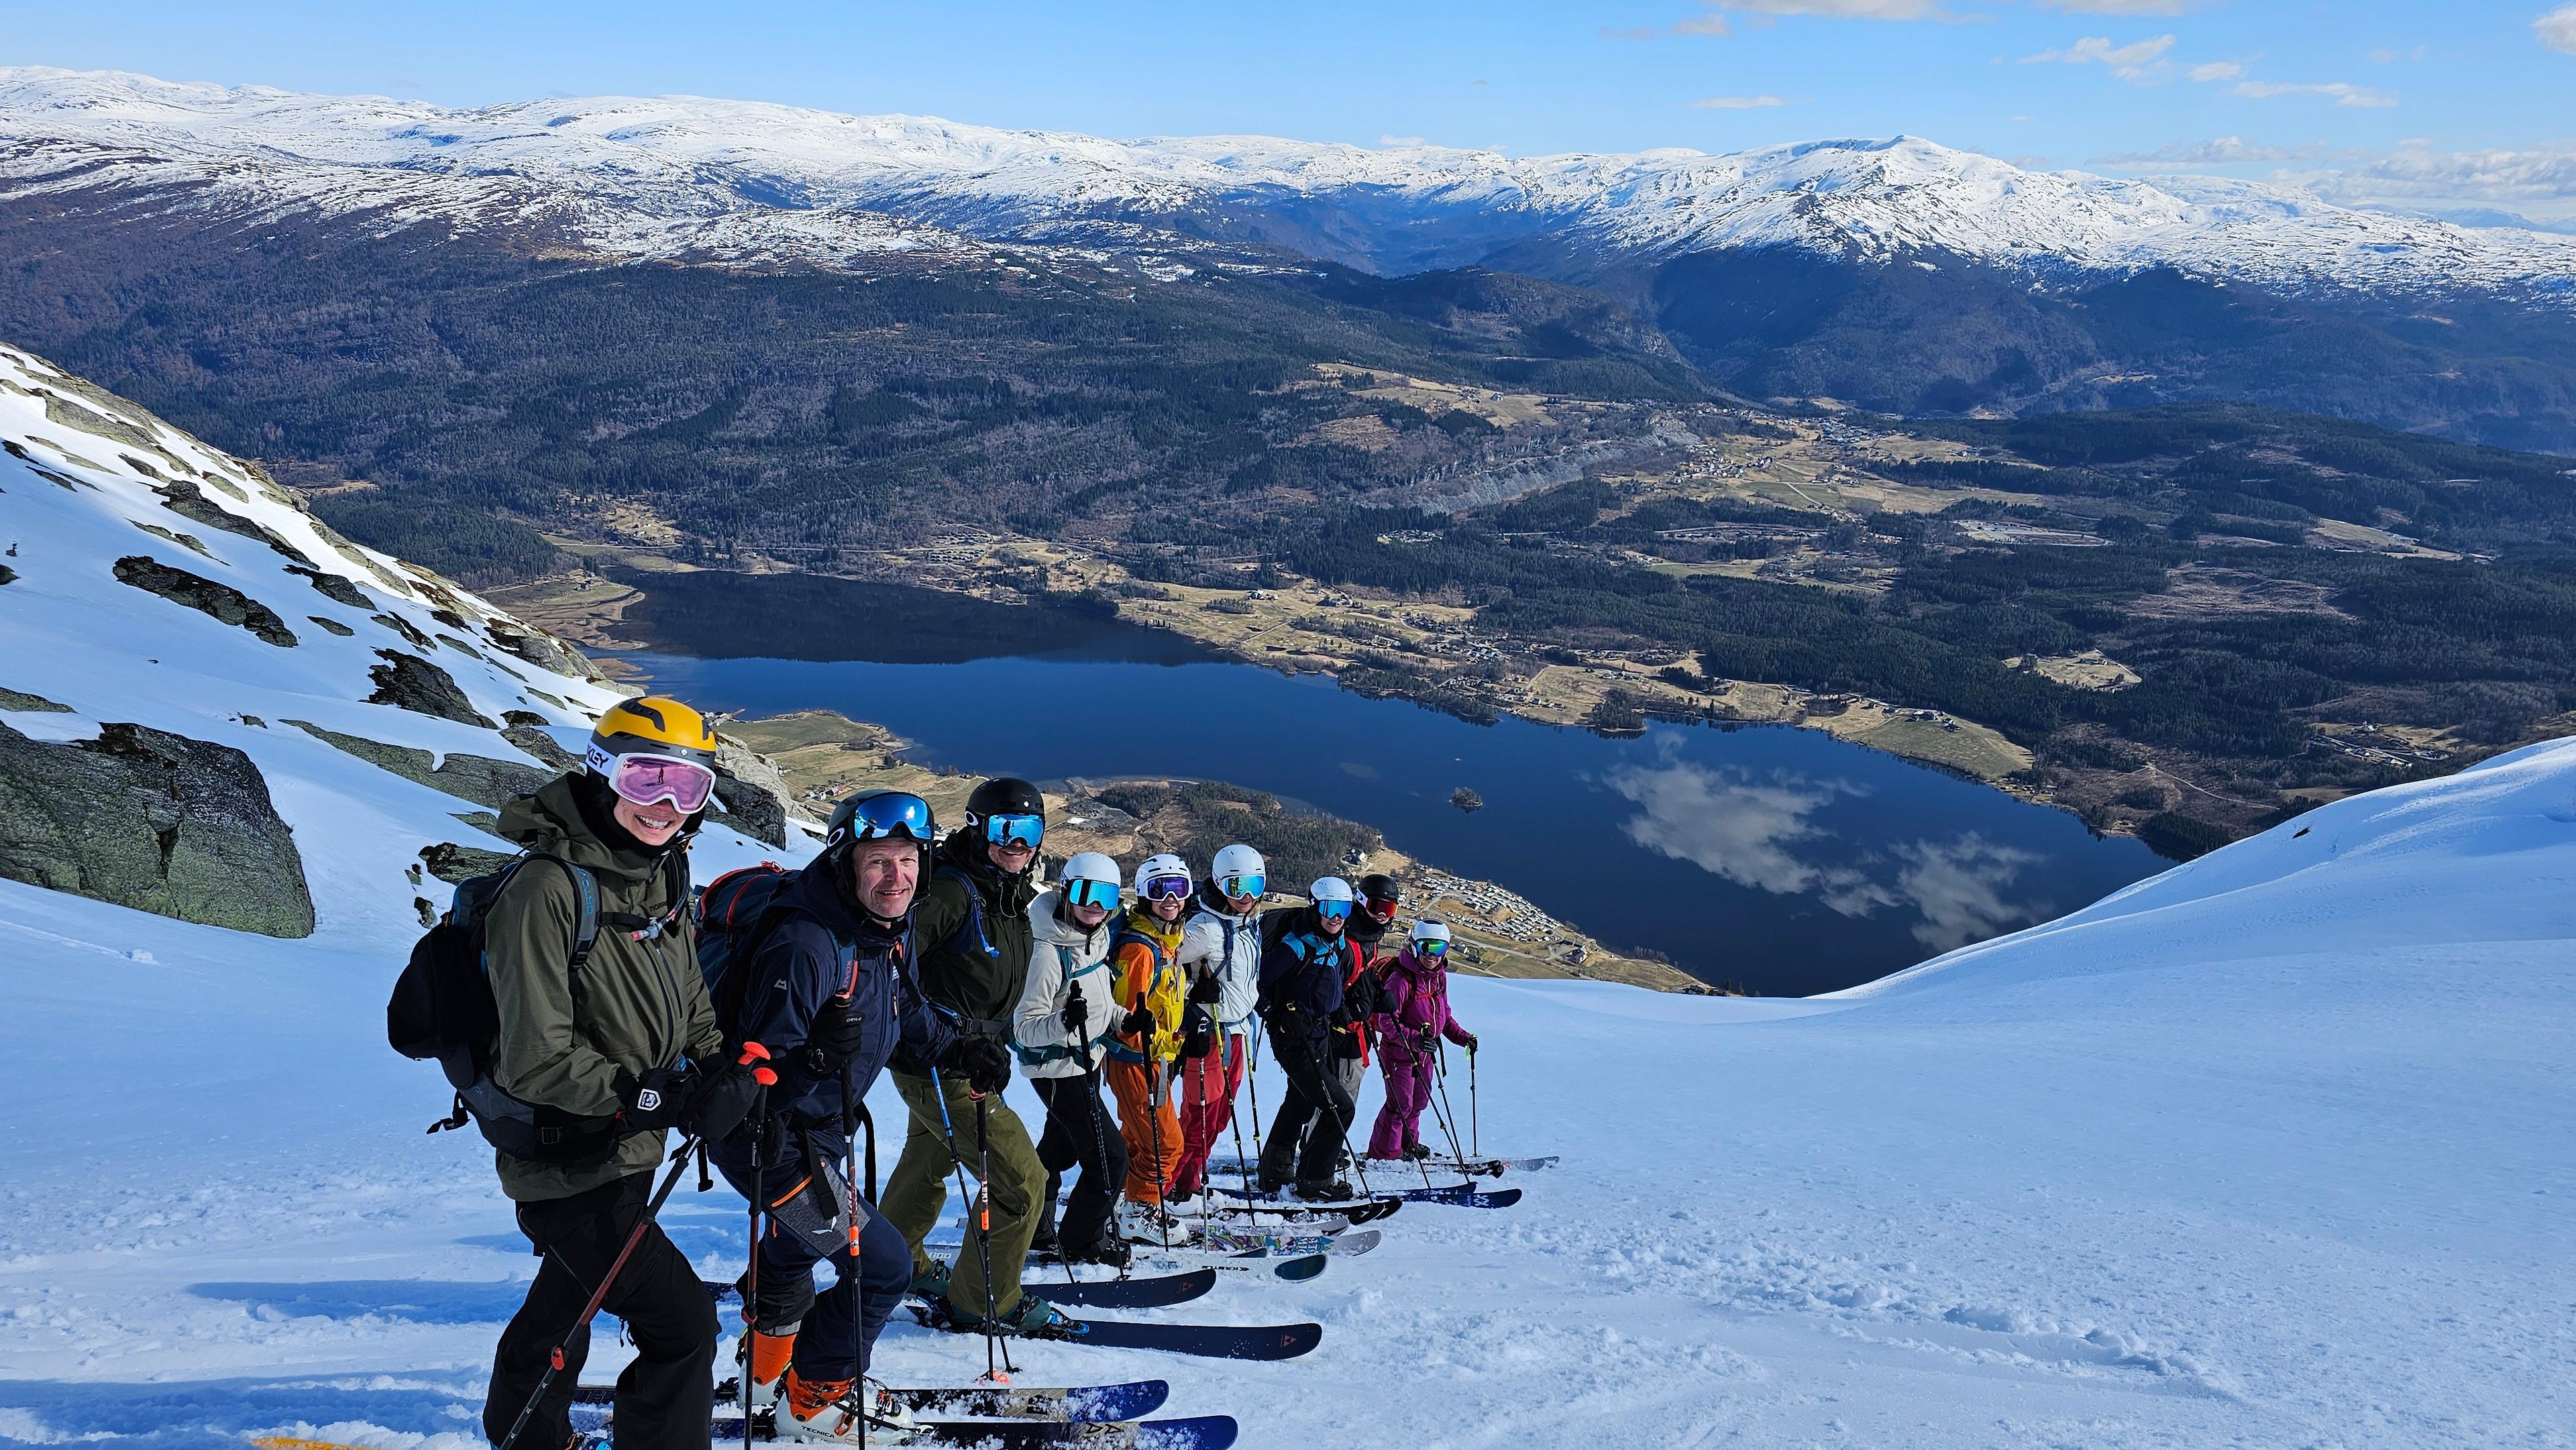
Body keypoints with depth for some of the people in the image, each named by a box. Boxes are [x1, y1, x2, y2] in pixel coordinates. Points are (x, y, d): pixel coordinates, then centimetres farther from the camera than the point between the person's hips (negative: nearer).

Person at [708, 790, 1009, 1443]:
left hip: (818, 1131, 10)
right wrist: (818, 1053, -48)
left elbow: (907, 1014, 14)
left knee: (795, 1247, 31)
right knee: (881, 1265, -7)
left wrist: (959, 1051, 2)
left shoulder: (891, 931, -5)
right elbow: (763, 1072, -31)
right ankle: (815, 1400, 16)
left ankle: (764, 1371, 57)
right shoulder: (805, 946, -33)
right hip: (768, 1138, -10)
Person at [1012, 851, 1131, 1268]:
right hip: (1057, 1068, -9)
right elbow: (1025, 1027, -24)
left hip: (1088, 1060, 9)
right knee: (1110, 1157, -6)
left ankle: (1033, 1227, 43)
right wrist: (1064, 1022, -41)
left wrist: (1126, 1018, 2)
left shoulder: (1096, 937, 0)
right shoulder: (1047, 951, -25)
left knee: (1059, 1149, 24)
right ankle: (1081, 1242, 14)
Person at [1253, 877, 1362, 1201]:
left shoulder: (1339, 946, 6)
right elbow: (1258, 981, -18)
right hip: (1295, 1038, -9)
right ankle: (1315, 1180, 2)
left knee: (1301, 1102, 22)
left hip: (1321, 1035, 9)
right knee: (1340, 1107, -9)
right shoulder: (1297, 944, -20)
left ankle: (1274, 1172, 37)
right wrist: (1275, 1016, -19)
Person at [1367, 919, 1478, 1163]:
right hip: (1398, 1052, -8)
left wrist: (1462, 1037, 5)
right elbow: (1387, 1021, -24)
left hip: (1425, 1053, 8)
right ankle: (1384, 1152, 12)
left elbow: (1444, 1015, 16)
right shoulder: (1401, 979, -22)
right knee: (1401, 1103, -3)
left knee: (1419, 1101, 18)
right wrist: (1415, 1039, -33)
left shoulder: (1439, 977, 4)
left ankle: (1409, 1145, 35)